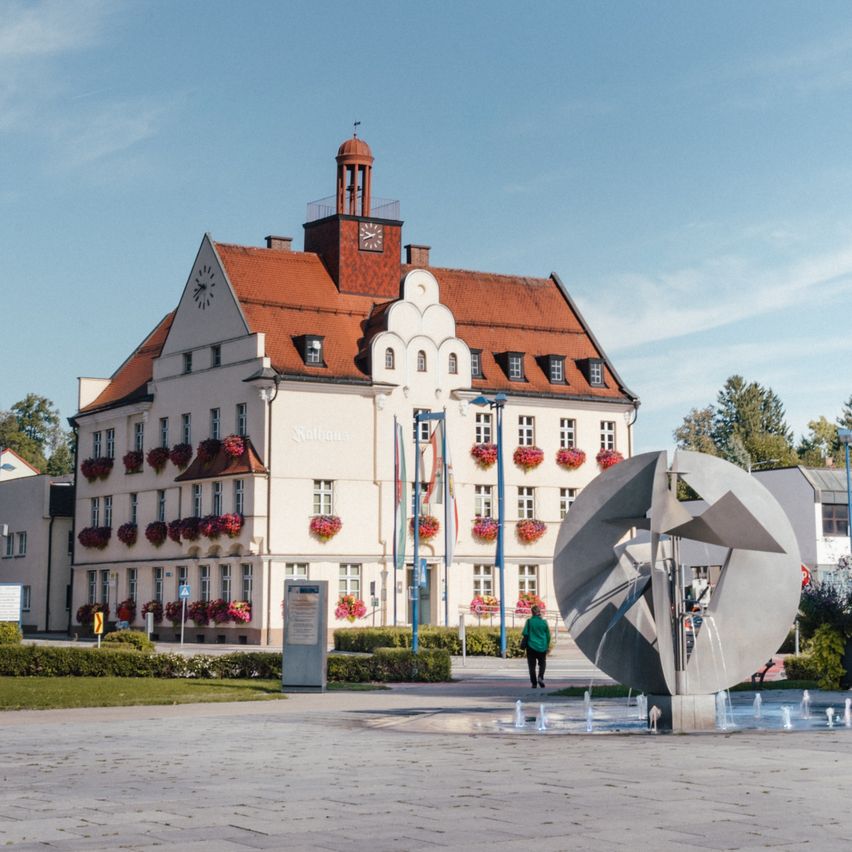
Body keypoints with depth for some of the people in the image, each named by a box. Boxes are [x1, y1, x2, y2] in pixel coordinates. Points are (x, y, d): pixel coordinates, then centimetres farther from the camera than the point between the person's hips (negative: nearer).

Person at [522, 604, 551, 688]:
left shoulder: (529, 621, -7)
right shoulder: (544, 622, -1)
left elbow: (525, 633, -7)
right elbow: (548, 635, 5)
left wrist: (524, 644, 8)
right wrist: (547, 646, 18)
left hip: (531, 646, -1)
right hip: (542, 647, 1)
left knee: (532, 665, 7)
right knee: (542, 663, 17)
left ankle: (534, 683, 3)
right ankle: (540, 677, -6)